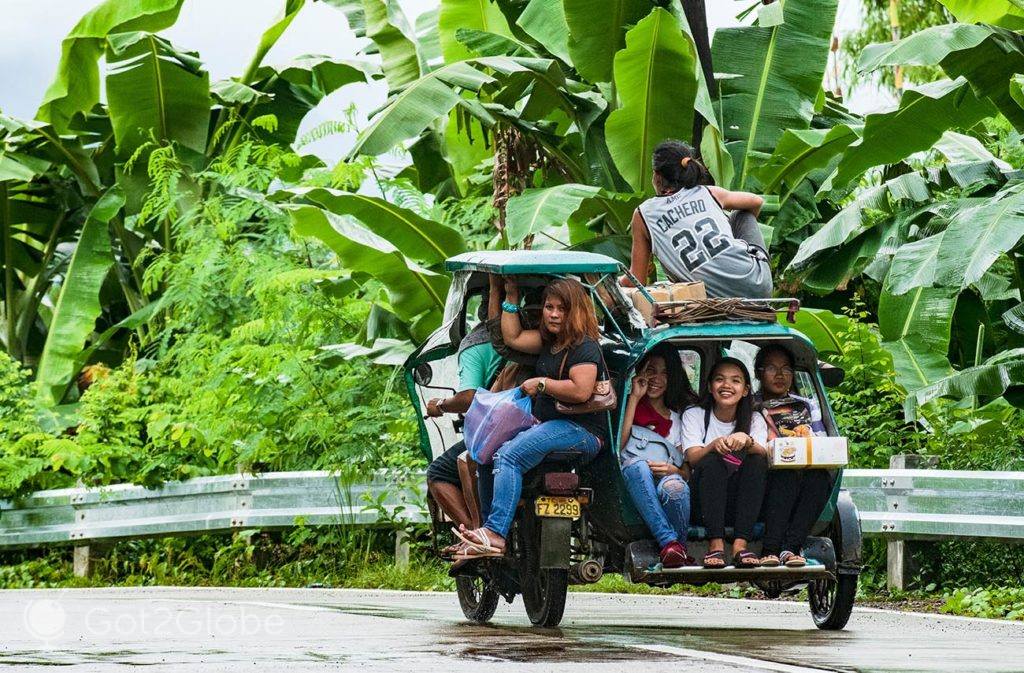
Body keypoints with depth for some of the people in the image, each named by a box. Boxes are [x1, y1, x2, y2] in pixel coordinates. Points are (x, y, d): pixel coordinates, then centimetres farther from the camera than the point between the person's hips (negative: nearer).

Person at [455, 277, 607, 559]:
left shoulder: (585, 346, -11)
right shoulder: (549, 341, 18)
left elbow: (581, 391, -23)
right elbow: (512, 337, 23)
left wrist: (541, 384, -14)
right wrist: (511, 297, 21)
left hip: (582, 431, -10)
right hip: (547, 424, 10)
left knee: (510, 456, -28)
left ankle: (496, 535, -36)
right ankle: (488, 532, -6)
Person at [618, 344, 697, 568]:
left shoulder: (678, 417, 22)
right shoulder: (631, 405, 17)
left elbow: (688, 471, 14)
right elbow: (619, 446, -3)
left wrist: (673, 470, -10)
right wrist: (635, 398, 0)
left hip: (668, 478, 1)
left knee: (676, 488, -37)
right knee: (637, 465, -37)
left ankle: (679, 546, -20)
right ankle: (670, 542, -45)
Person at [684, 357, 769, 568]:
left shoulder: (755, 420, 10)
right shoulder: (694, 416, 6)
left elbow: (764, 455, -10)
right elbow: (692, 457, -10)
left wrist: (747, 441, -33)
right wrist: (714, 445, -32)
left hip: (743, 501, 1)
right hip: (702, 502, -1)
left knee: (757, 461, -26)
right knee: (712, 461, -29)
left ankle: (740, 545, -38)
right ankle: (716, 545, -41)